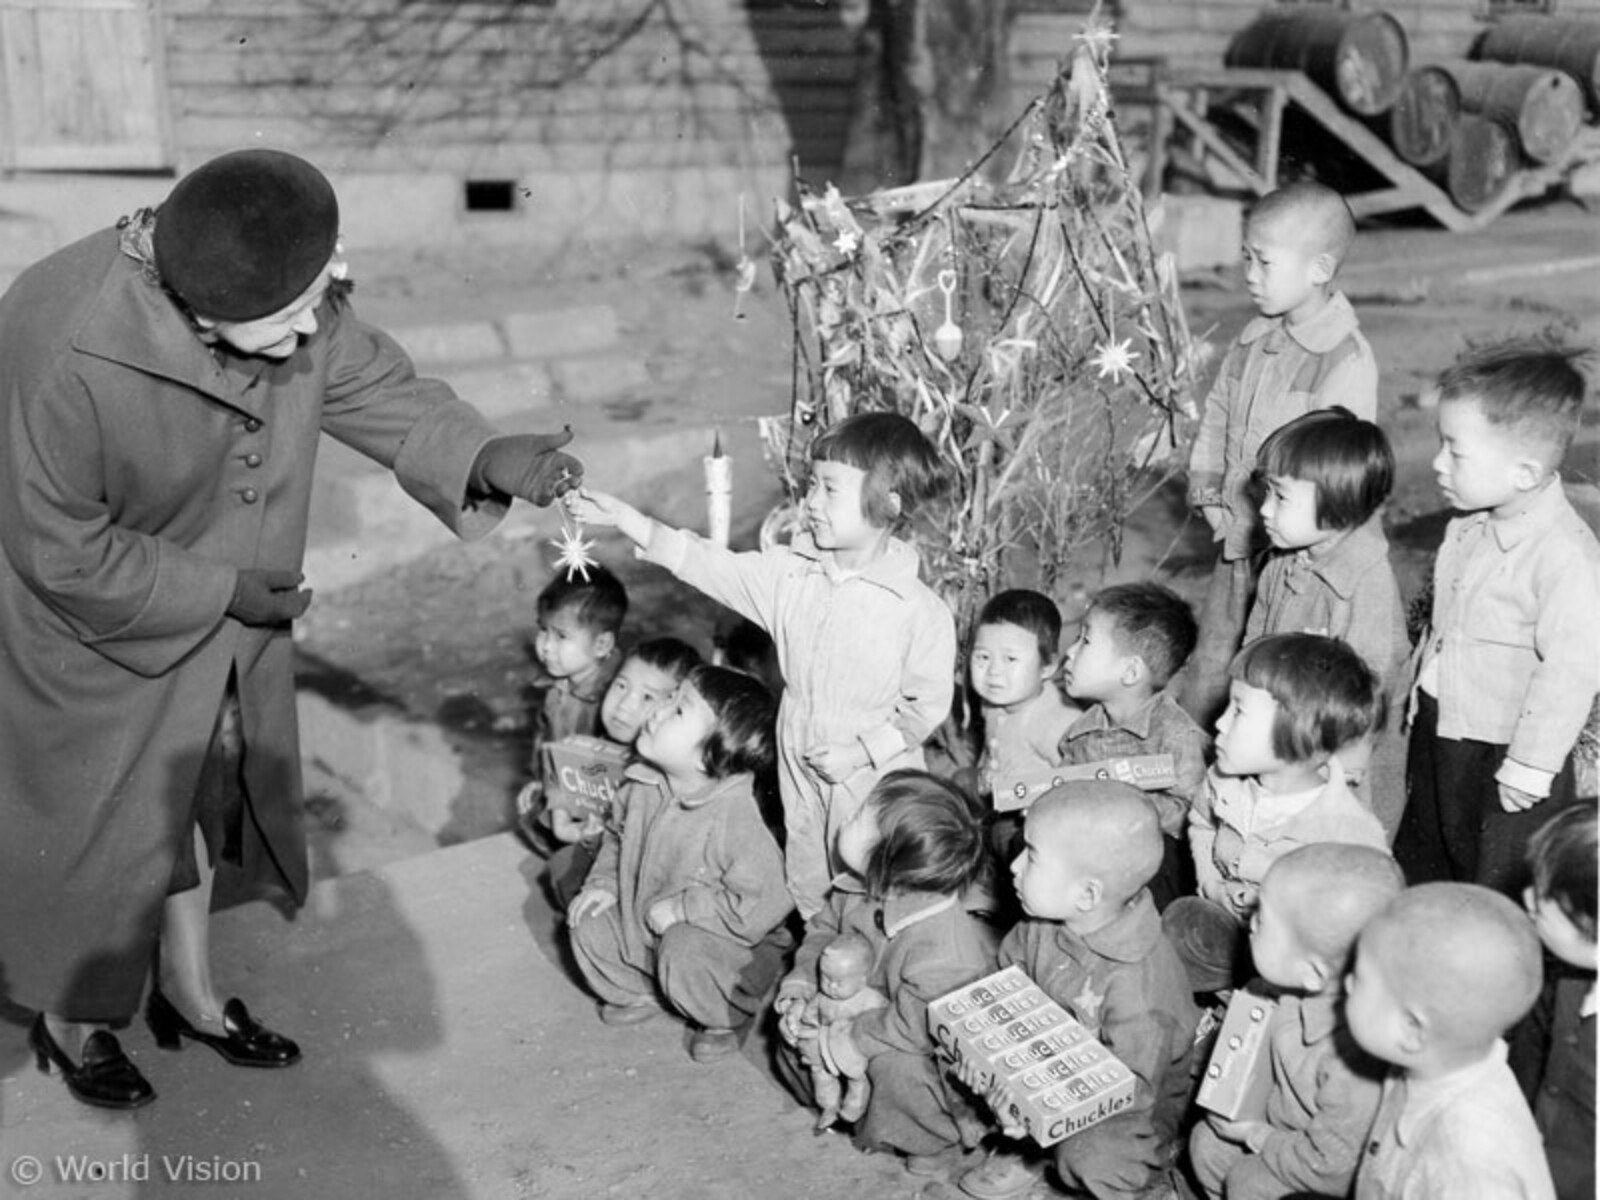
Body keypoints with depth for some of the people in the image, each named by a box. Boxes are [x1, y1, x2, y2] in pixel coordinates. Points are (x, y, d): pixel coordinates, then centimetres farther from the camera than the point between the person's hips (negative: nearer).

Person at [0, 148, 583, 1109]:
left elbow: (369, 381, -7)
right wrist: (224, 590, -22)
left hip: (225, 614, 6)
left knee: (202, 789, 22)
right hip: (89, 631, -6)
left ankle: (190, 991, 46)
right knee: (88, 824, 13)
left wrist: (482, 456, -24)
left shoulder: (296, 300, -22)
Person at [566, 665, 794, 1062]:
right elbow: (619, 835, 13)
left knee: (684, 953, -35)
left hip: (731, 941, -7)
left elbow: (762, 905, -34)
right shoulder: (644, 785, -8)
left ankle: (726, 1019, -3)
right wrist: (604, 882, -4)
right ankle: (641, 992, 22)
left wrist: (680, 908, -28)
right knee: (589, 923, -3)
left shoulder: (737, 819, -33)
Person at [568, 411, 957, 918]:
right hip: (800, 767, 5)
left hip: (874, 777, -5)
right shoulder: (789, 572, -6)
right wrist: (623, 517, -13)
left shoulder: (921, 610, -20)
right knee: (804, 885, 22)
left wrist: (861, 750, -20)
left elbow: (927, 705, -13)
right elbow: (712, 567, -7)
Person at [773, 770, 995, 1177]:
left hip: (938, 1051, -7)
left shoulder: (943, 951, -39)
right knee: (793, 1028, -1)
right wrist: (799, 987, -11)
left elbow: (912, 1027, -34)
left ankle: (936, 1142, -3)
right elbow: (823, 929, 3)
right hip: (867, 1009, 8)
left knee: (894, 1067, -35)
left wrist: (842, 1043, -26)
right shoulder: (858, 889, -15)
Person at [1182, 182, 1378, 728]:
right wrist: (1207, 490, 6)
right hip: (1237, 547, 7)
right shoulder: (1254, 339, 6)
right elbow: (1216, 412, 18)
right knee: (1206, 678, 18)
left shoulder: (1348, 361, -18)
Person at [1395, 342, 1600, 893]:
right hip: (1438, 731, 8)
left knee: (1499, 894, 8)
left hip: (1503, 756, -8)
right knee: (1416, 864, 23)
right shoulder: (1470, 525, -2)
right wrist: (1418, 689, 20)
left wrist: (1529, 770, -20)